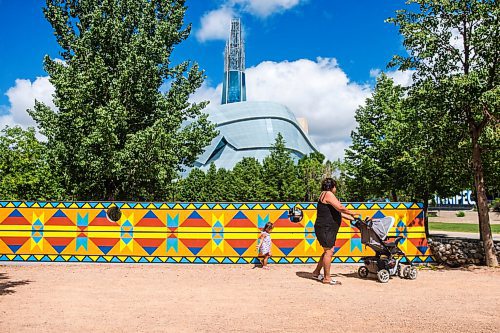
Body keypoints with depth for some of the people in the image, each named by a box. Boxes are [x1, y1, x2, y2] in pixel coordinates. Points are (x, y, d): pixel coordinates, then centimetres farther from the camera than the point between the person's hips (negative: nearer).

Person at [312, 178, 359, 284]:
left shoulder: (327, 195, 21)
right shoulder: (328, 194, -11)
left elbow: (338, 212, 21)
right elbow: (340, 208, -20)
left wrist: (352, 218, 17)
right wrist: (352, 213, -5)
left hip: (328, 229, 11)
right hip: (325, 228, -11)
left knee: (328, 251, 16)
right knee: (328, 251, -7)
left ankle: (316, 272, 24)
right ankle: (327, 278, -2)